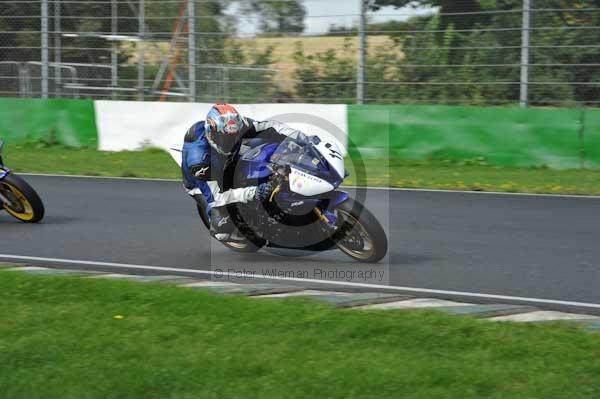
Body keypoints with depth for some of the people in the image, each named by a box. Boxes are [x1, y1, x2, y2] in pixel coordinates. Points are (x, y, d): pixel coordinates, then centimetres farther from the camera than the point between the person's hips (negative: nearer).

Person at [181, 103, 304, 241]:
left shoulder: (237, 125, -28)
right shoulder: (198, 159, -41)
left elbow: (269, 126, -18)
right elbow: (217, 196, -39)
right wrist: (253, 193, -51)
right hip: (202, 184, -5)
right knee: (223, 232, -28)